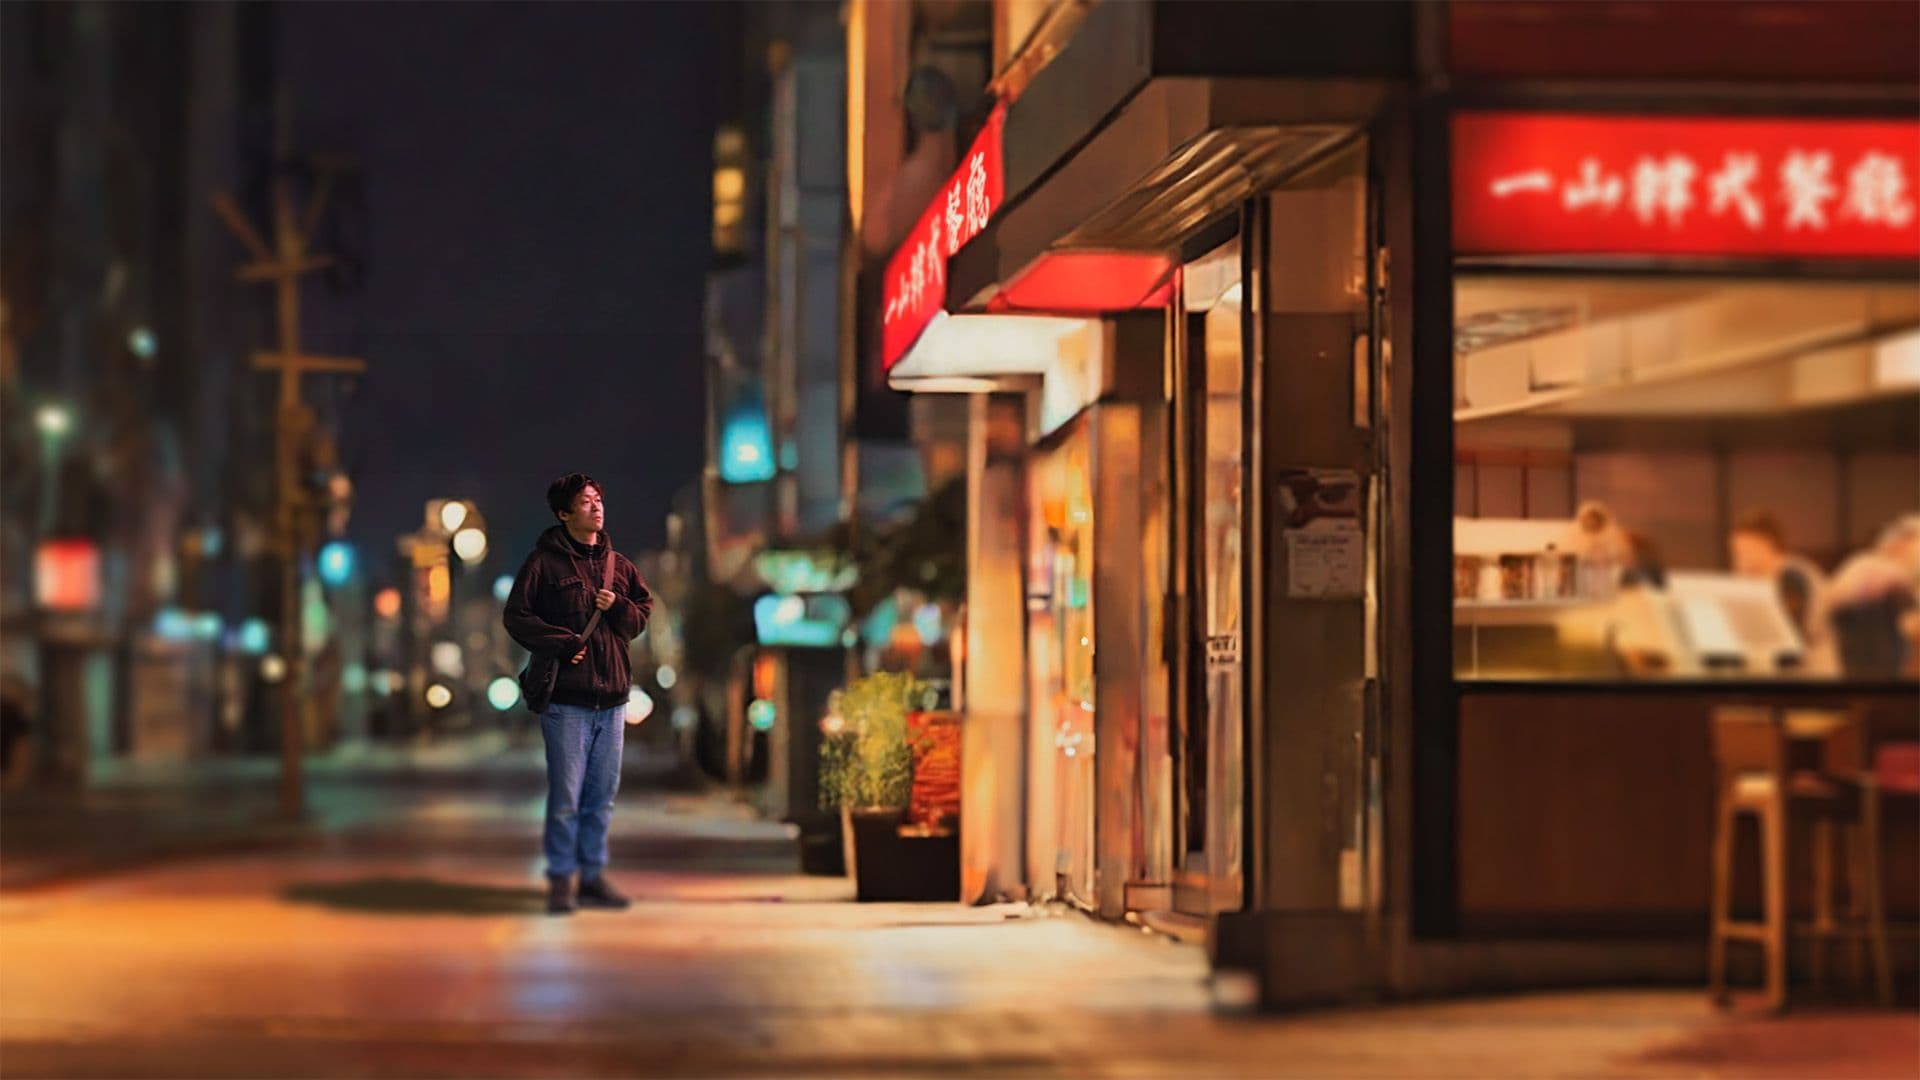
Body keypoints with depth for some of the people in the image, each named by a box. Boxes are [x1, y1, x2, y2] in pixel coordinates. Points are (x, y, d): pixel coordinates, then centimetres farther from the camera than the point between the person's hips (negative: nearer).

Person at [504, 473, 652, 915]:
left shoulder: (618, 564, 14)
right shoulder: (544, 562, -2)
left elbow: (643, 613, 15)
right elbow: (517, 617, -6)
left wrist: (617, 608, -5)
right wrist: (564, 643, -14)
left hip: (612, 697, 5)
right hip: (567, 698, -5)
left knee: (602, 796, 9)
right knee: (566, 796, -4)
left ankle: (593, 876, 18)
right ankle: (561, 880, 5)